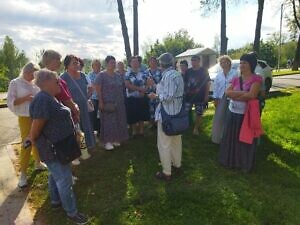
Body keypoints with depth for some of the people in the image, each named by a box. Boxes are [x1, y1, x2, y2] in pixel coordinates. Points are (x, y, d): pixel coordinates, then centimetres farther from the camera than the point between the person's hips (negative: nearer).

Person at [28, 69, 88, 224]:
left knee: (55, 174, 24)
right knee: (64, 179, 1)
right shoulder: (43, 100, -26)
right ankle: (71, 212, 15)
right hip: (52, 148, -11)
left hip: (57, 146, 11)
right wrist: (32, 139, -8)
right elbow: (36, 127, -25)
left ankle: (55, 200, 44)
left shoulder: (48, 98, 9)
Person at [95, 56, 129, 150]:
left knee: (118, 121, 10)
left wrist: (122, 101, 10)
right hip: (107, 103, -6)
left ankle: (115, 139, 23)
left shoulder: (118, 76, 12)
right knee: (108, 122, -1)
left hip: (119, 103, 6)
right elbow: (98, 89, -10)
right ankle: (107, 141, 9)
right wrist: (101, 102, -16)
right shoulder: (101, 75, -6)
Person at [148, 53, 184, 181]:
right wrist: (157, 87, 12)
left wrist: (155, 96, -9)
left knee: (164, 143, 2)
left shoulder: (168, 76, -18)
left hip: (167, 113, -10)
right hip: (177, 112, 10)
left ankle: (166, 173, 13)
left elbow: (168, 97, -25)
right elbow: (174, 92, 10)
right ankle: (177, 165, 37)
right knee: (176, 140, 20)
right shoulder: (178, 74, 10)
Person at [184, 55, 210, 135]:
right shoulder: (188, 71, 7)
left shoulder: (204, 71, -1)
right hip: (189, 96, 2)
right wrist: (184, 92, 6)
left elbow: (207, 83, -2)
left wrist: (206, 95, -8)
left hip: (200, 97, -2)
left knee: (199, 113, 6)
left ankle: (196, 128, 23)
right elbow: (184, 82, 12)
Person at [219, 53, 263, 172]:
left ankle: (245, 164, 25)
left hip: (247, 114, -5)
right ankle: (230, 160, 31)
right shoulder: (236, 79, 8)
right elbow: (227, 92, -4)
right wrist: (243, 93, -17)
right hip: (233, 113, 5)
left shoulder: (256, 79, -8)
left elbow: (251, 95, -21)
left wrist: (234, 96, -11)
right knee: (231, 138, 14)